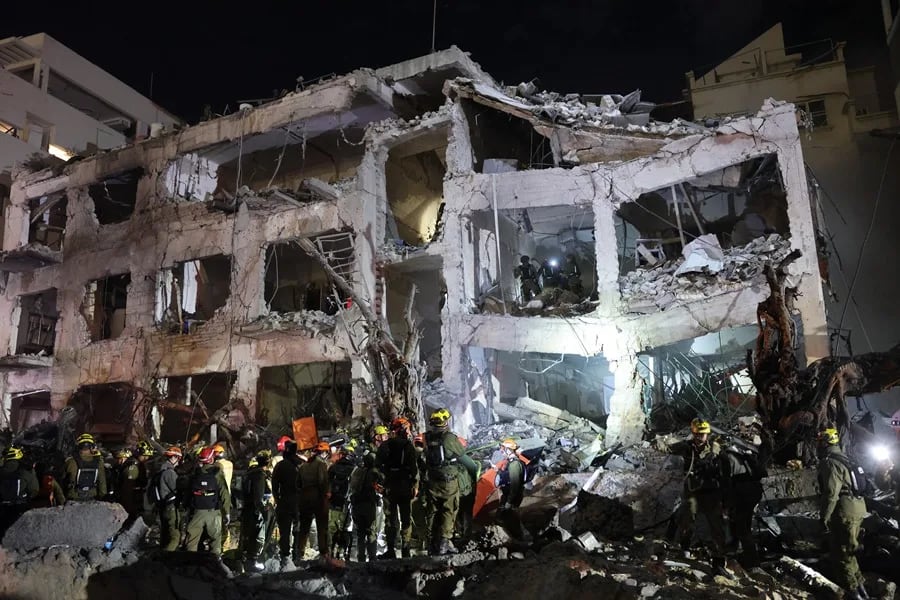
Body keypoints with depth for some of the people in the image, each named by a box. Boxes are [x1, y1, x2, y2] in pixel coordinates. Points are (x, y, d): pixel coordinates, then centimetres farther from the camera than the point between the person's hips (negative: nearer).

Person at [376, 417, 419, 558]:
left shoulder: (386, 445, -2)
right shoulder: (409, 446, -7)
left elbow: (378, 464, -7)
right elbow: (414, 468, -10)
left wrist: (388, 474, 6)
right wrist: (415, 485, -5)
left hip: (390, 486, 1)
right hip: (406, 486, -1)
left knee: (390, 518, 7)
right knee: (406, 518, 9)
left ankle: (391, 549, 4)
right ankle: (405, 550, 9)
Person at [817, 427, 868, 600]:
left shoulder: (830, 462, -17)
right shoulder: (844, 459, 15)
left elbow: (831, 493, -22)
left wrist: (824, 517, -16)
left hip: (844, 514, -10)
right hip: (857, 510, 10)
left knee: (841, 554, -1)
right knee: (847, 552, 20)